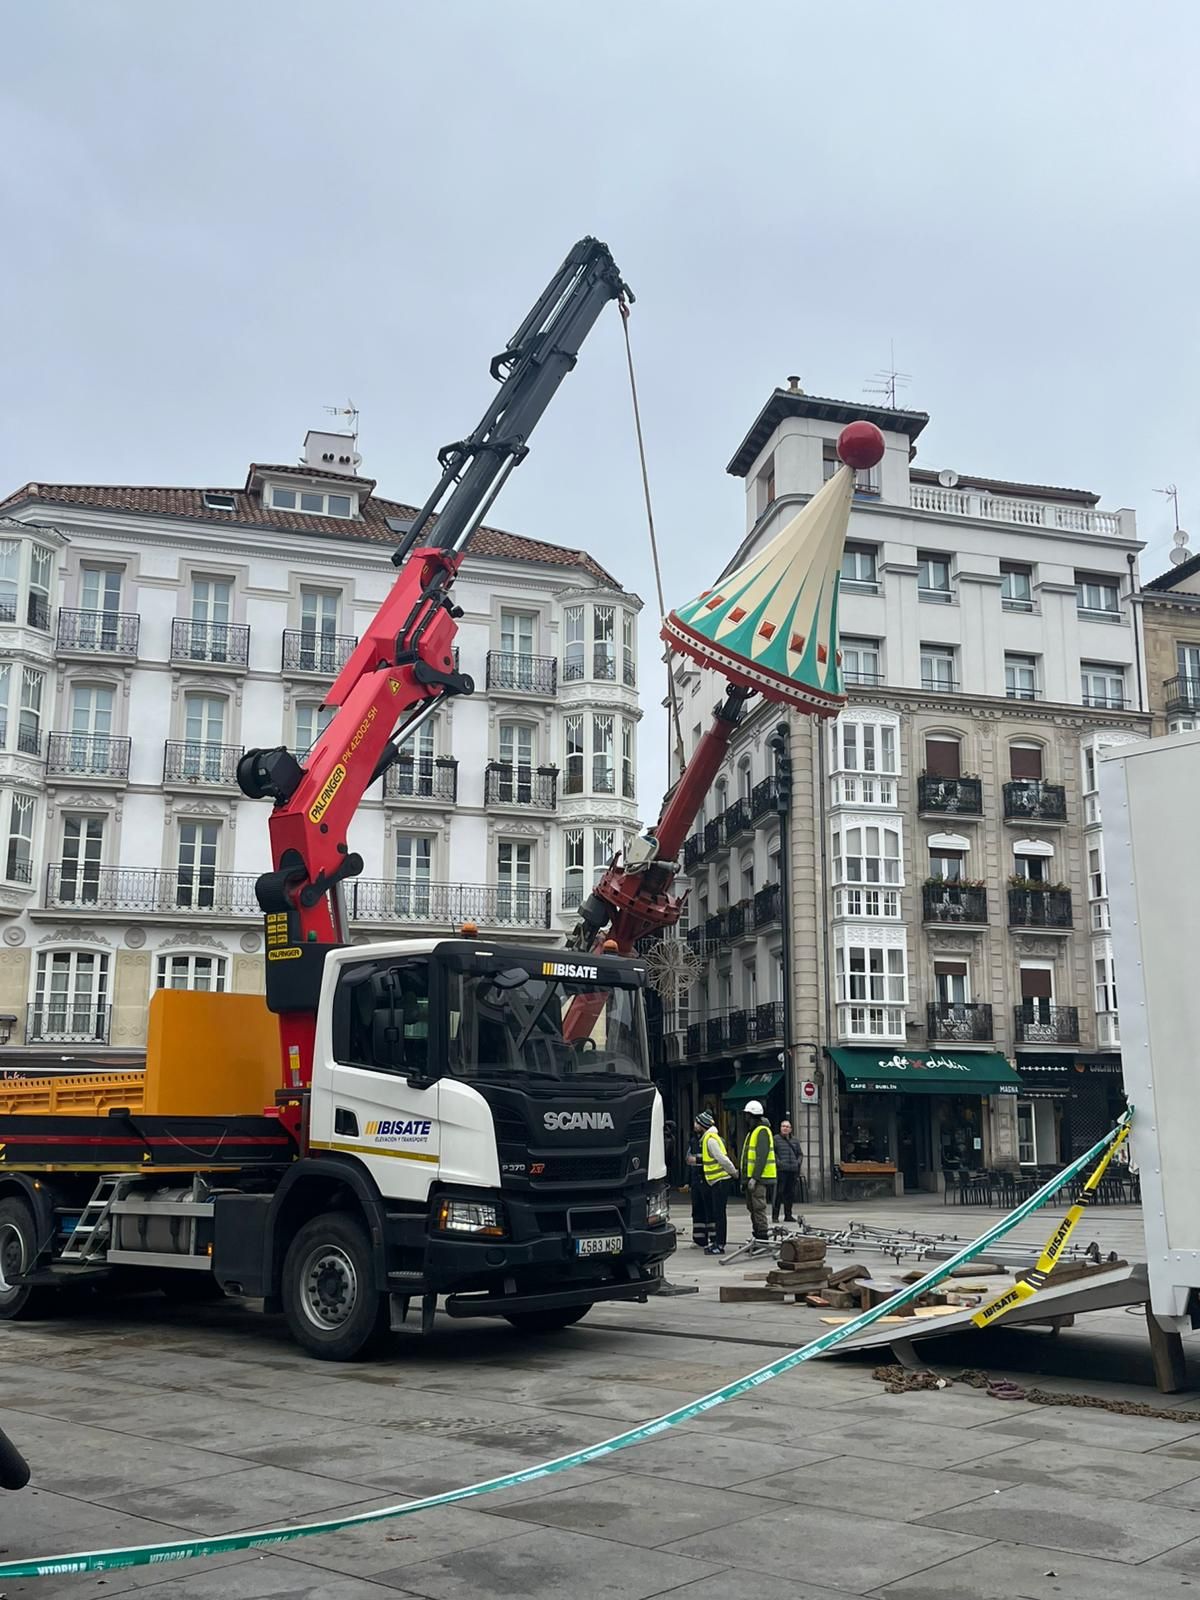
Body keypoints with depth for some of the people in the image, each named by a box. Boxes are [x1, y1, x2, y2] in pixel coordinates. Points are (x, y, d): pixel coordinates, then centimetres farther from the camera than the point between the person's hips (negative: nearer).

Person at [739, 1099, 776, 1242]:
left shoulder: (762, 1131, -13)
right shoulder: (752, 1131, 20)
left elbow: (762, 1156, -21)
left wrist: (754, 1178, -24)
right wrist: (745, 1177, 22)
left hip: (759, 1178, -11)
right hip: (751, 1177, 11)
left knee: (759, 1207, -10)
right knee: (752, 1207, 14)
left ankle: (762, 1237, -8)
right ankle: (757, 1235, 21)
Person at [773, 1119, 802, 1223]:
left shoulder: (795, 1140, 17)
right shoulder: (776, 1139, 2)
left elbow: (800, 1154, 22)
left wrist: (798, 1162, 5)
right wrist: (778, 1162, -15)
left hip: (793, 1171, 5)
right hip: (781, 1170, -5)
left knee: (791, 1193, 8)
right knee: (779, 1192, -8)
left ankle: (788, 1215, 17)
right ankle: (775, 1216, -4)